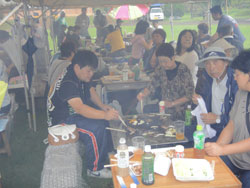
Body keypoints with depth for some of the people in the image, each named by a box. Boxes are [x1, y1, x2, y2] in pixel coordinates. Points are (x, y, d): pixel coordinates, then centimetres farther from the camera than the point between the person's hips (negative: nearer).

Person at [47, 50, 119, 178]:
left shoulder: (81, 75, -2)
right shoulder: (67, 84, -32)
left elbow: (90, 90, 12)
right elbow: (79, 108, -44)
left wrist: (102, 106, -4)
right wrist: (105, 115, -50)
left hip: (75, 111, 10)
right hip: (62, 120, -10)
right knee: (97, 128, -29)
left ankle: (108, 151, 18)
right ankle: (95, 169, -12)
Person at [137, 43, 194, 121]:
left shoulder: (183, 70, -12)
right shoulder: (160, 69, 2)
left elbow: (189, 95, -11)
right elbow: (152, 86, 8)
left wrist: (172, 103, -20)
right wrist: (142, 94, -14)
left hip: (180, 108, -5)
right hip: (163, 105, 5)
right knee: (146, 109, -20)